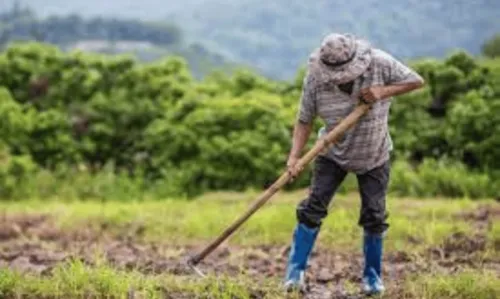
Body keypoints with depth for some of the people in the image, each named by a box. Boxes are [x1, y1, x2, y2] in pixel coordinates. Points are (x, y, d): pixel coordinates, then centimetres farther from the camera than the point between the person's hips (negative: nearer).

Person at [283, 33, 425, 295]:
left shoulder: (380, 63, -23)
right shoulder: (315, 78, -22)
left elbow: (416, 81, -14)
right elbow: (304, 120, -15)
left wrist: (383, 91, -29)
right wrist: (294, 157, -27)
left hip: (374, 156, 0)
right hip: (333, 154, 0)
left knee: (374, 216, 2)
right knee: (313, 207, -9)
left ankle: (372, 275, 19)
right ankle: (295, 270, 0)